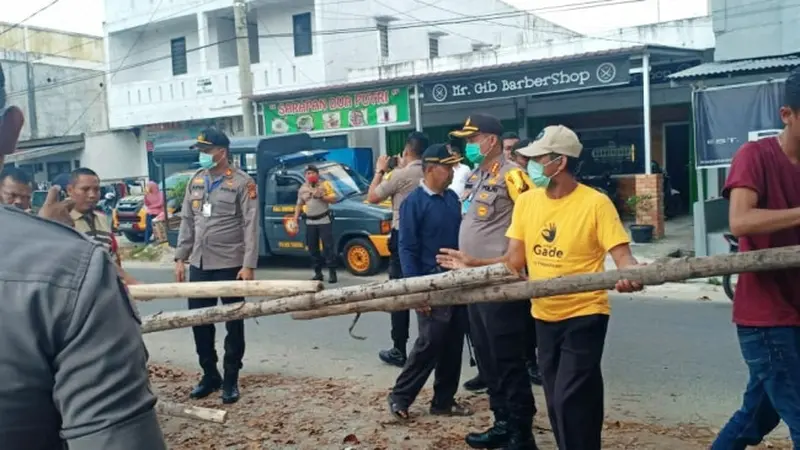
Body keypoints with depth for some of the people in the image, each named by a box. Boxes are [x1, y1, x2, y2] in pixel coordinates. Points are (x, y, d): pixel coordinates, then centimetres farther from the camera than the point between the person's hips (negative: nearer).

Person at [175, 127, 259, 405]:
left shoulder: (242, 183, -7)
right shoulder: (195, 181, 11)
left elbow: (251, 226, -11)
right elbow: (187, 221, 13)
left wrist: (248, 265, -17)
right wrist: (181, 257, 7)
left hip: (230, 265, -5)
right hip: (199, 265, 6)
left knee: (233, 324, 5)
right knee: (199, 322, 11)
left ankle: (231, 380, 17)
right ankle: (209, 375, 26)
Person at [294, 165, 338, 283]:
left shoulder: (324, 184, 2)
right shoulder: (302, 188, 13)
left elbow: (334, 199, -3)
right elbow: (299, 204, 18)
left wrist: (322, 196, -17)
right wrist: (296, 218, 6)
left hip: (324, 220, -4)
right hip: (310, 222, 4)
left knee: (328, 246, -9)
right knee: (312, 248, 5)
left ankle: (332, 272, -7)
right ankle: (318, 273, 14)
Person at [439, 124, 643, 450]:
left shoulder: (595, 203, -15)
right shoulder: (526, 201, 1)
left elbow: (622, 256, -18)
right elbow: (515, 260, 6)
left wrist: (630, 273, -40)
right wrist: (473, 264, -3)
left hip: (584, 316, -6)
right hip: (544, 317, 6)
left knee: (570, 401, -10)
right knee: (558, 403, 15)